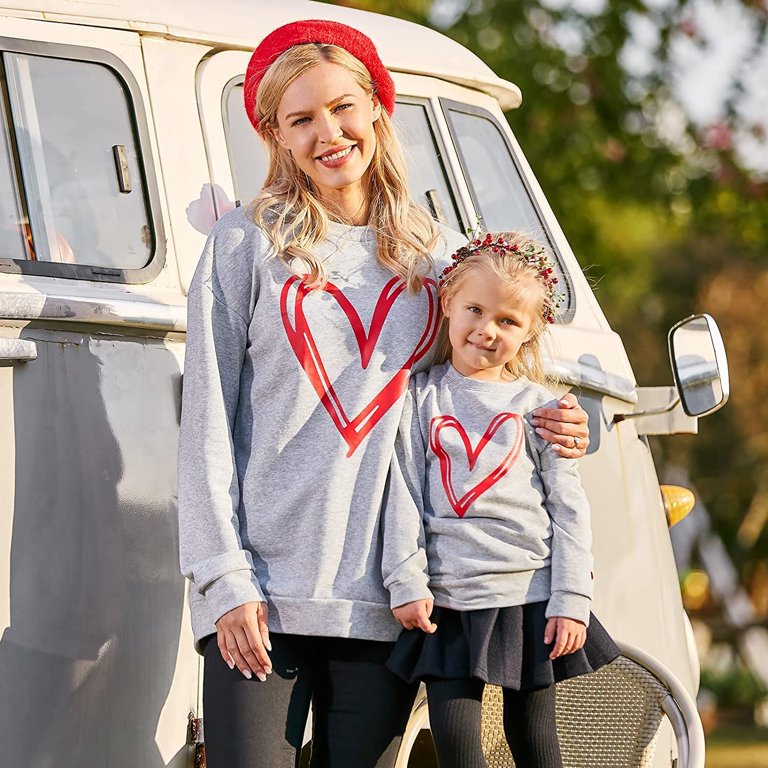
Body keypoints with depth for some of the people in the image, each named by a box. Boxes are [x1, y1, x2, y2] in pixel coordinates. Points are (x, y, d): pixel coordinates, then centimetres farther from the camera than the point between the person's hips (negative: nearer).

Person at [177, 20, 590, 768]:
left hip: (383, 599, 3)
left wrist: (563, 430, 2)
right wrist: (225, 578, -8)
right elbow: (208, 419, 0)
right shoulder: (247, 243, 4)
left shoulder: (436, 254, 14)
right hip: (263, 592, -3)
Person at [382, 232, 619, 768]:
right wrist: (407, 582, -8)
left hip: (531, 597, 0)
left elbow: (569, 508, 3)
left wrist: (571, 602, -5)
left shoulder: (537, 406, 5)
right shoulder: (422, 397, 5)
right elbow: (402, 494, 1)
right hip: (449, 600, 0)